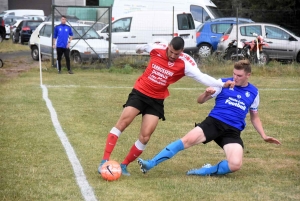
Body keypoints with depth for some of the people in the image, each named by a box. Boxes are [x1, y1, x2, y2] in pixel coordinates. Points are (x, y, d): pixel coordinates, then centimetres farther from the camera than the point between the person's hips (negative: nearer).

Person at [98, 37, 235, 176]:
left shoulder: (185, 63, -15)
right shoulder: (156, 49, -11)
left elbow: (201, 77, -24)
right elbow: (144, 47, 14)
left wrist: (222, 84, -38)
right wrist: (140, 49, 38)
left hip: (156, 101, 1)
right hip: (140, 92, -1)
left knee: (145, 137, -7)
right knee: (122, 123, -16)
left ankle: (124, 165, 8)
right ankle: (105, 161, -14)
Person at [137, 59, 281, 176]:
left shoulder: (253, 92, 11)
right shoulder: (224, 83, 5)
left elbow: (254, 117, 24)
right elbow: (200, 101, 6)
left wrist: (264, 136, 13)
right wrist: (206, 94, -16)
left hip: (233, 131, 1)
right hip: (214, 122, -1)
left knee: (235, 164, -25)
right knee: (187, 140, -26)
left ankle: (206, 171, -2)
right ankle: (150, 164, -23)